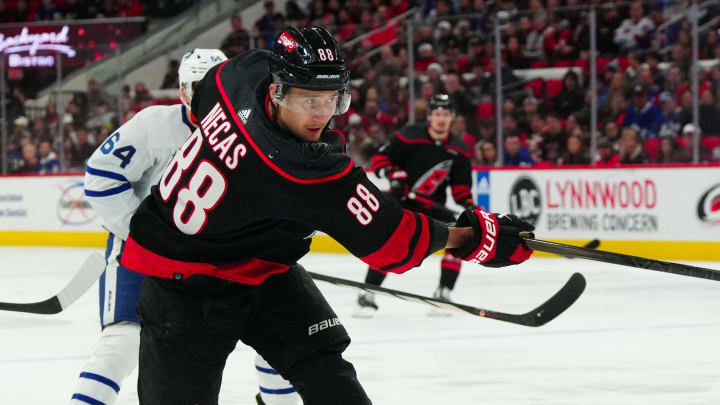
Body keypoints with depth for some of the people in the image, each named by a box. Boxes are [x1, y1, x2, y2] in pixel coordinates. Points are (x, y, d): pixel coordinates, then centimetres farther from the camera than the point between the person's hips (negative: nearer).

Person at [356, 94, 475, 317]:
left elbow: (460, 184, 6)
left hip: (432, 206, 4)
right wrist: (394, 175, -21)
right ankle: (368, 297, -12)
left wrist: (468, 203, -11)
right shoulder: (409, 136, -12)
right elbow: (381, 157, -5)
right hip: (402, 200, -4)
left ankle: (443, 294, -2)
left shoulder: (458, 149, 0)